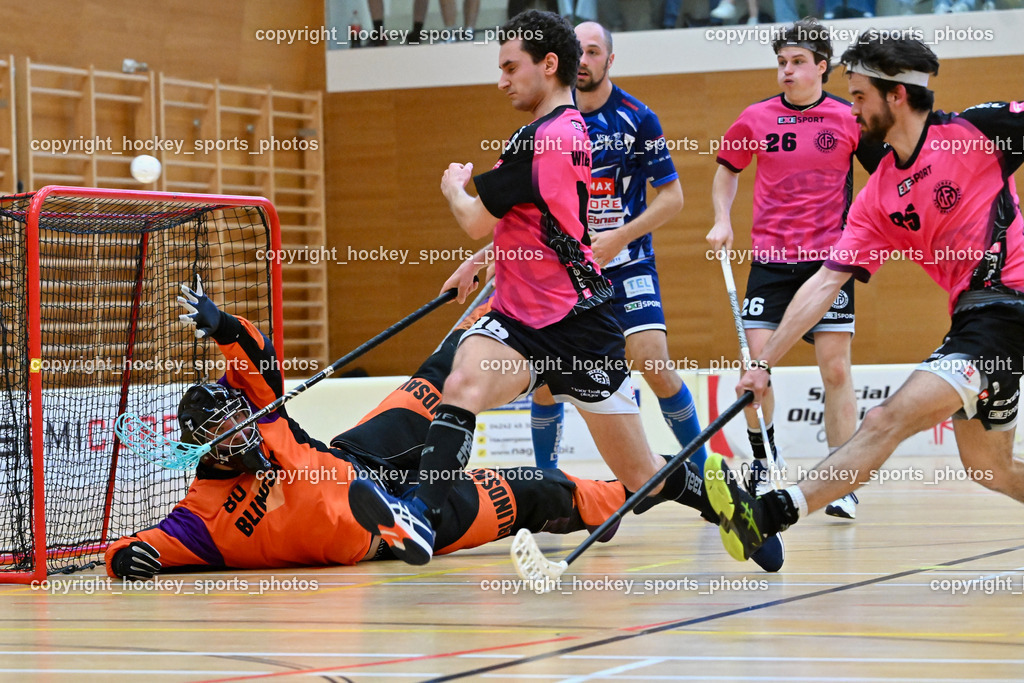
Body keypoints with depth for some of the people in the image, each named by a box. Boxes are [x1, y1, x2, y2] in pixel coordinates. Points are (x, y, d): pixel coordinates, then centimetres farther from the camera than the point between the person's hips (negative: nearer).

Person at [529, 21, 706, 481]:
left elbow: (672, 196, -6)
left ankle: (703, 469, -2)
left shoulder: (636, 117, -7)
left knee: (654, 365, -17)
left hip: (627, 261, -3)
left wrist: (618, 239, -16)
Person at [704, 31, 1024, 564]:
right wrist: (765, 363, 5)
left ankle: (768, 516, -25)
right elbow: (826, 283, 9)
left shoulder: (975, 130, -7)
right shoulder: (877, 197, 12)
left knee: (888, 420, -17)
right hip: (970, 316, 8)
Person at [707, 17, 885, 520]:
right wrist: (722, 220, 5)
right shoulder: (756, 119, 3)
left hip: (831, 257, -1)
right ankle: (761, 463, 14)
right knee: (754, 362, -7)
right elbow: (727, 171, 19)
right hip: (770, 257, 1)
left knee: (835, 369, -5)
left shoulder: (849, 119, -2)